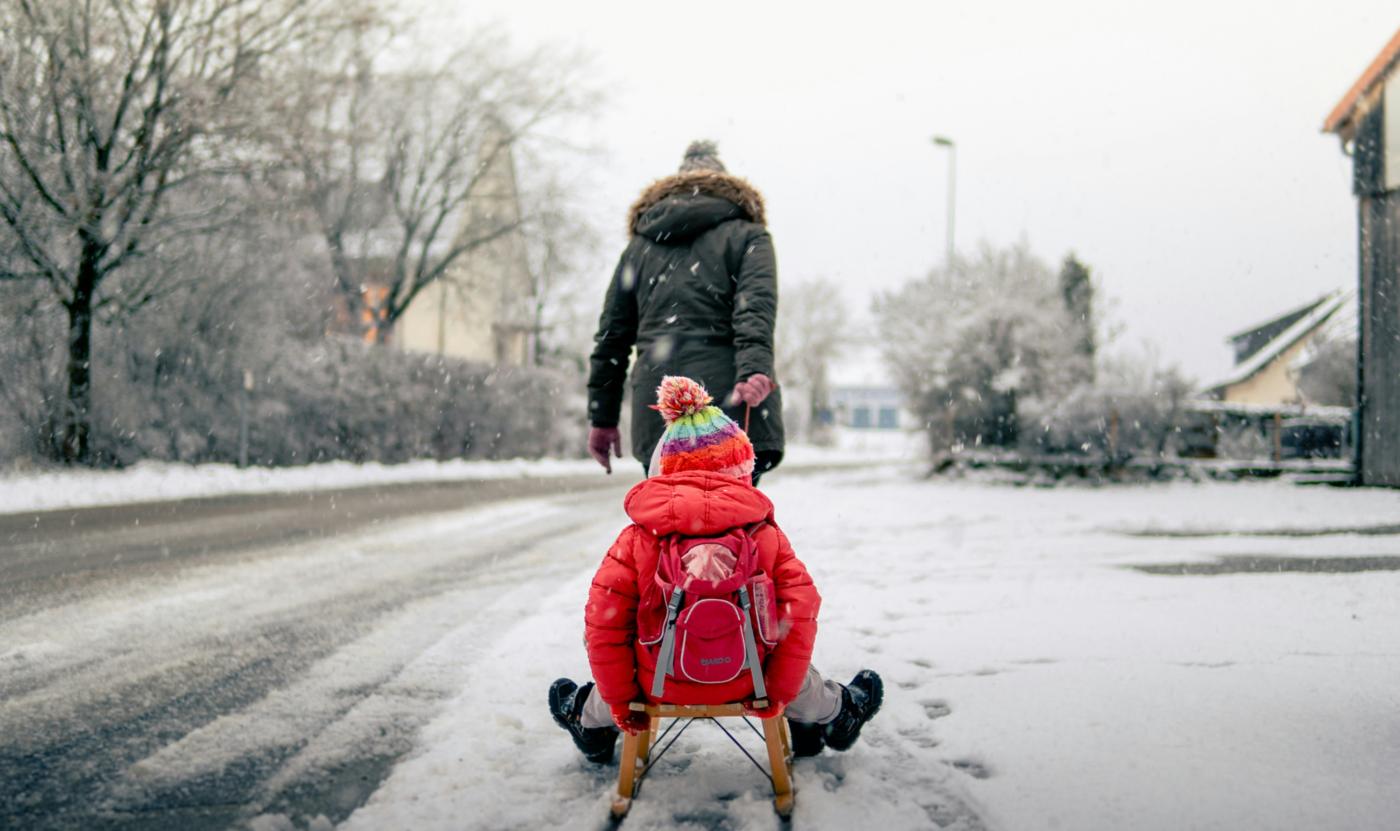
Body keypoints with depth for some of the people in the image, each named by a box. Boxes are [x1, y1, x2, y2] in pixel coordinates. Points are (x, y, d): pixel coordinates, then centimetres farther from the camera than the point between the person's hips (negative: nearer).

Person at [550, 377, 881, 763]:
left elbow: (604, 622, -10)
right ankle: (834, 714, 57)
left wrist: (619, 701, 2)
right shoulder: (766, 535, -9)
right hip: (742, 684, 0)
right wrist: (779, 692, 0)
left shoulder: (637, 538, -10)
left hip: (660, 685, 0)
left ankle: (591, 723, 59)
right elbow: (799, 613, -12)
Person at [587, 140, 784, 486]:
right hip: (729, 409, -3)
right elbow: (756, 310, -10)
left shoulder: (639, 246, 21)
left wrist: (602, 417, 21)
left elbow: (611, 335, 18)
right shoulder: (746, 235, 10)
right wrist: (754, 370, -23)